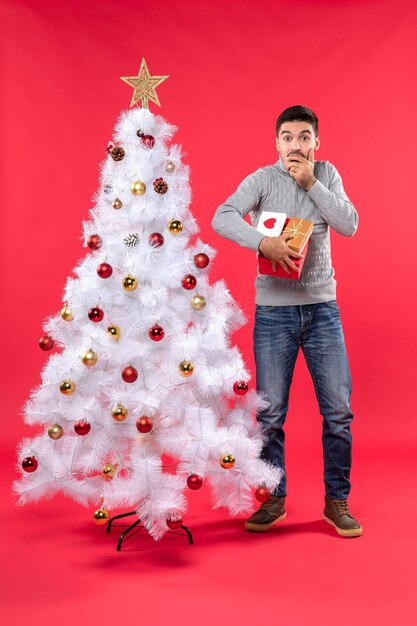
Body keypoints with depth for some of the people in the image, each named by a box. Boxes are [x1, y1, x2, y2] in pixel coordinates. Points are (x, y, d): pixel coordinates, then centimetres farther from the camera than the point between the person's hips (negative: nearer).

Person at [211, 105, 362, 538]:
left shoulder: (327, 175, 9)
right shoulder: (262, 179, -1)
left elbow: (350, 225, -3)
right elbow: (222, 218, -17)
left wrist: (311, 182, -9)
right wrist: (264, 243, -32)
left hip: (322, 308, 2)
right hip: (273, 310, -2)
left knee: (338, 411, 3)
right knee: (270, 413, 4)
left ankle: (337, 501, 19)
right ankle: (273, 500, 22)